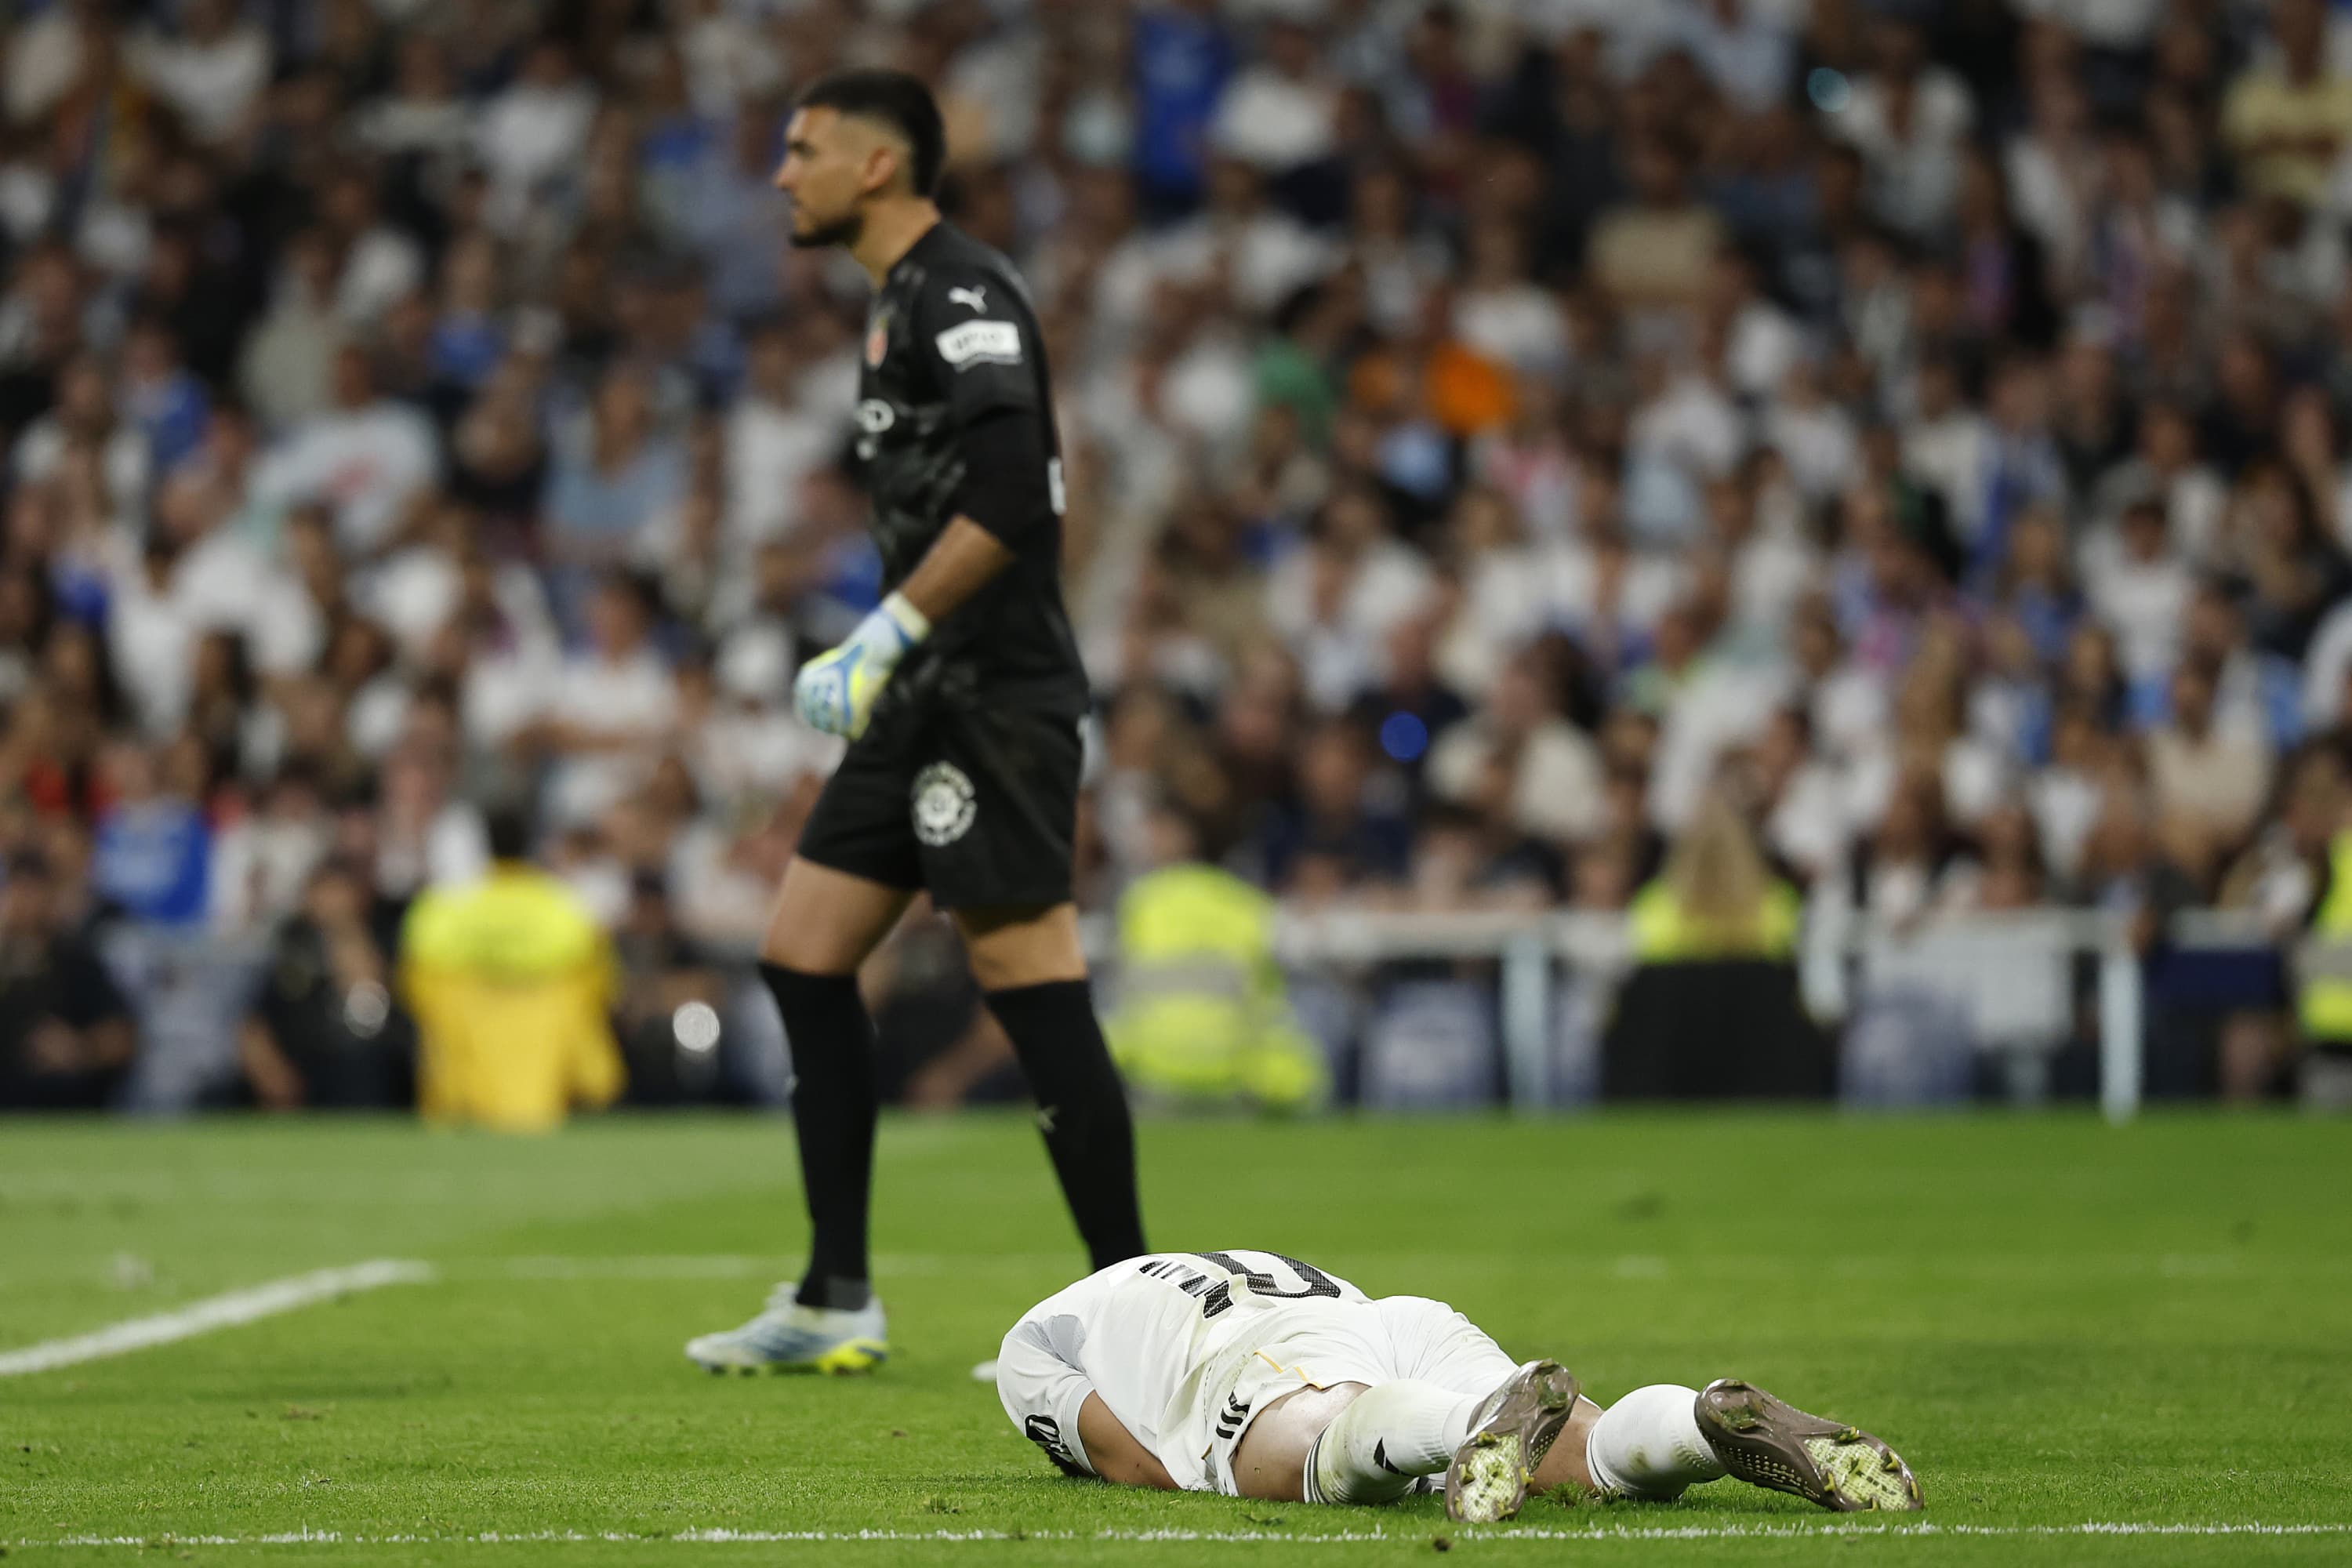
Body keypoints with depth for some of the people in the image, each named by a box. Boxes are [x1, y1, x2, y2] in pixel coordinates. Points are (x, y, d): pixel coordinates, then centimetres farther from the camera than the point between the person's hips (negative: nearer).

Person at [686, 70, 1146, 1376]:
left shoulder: (963, 296, -13)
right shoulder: (901, 301, 18)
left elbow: (1005, 496, -23)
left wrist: (881, 640, -22)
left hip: (996, 701, -11)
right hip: (927, 702, 11)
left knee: (1034, 989, -10)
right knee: (802, 961, 9)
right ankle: (836, 1303, 13)